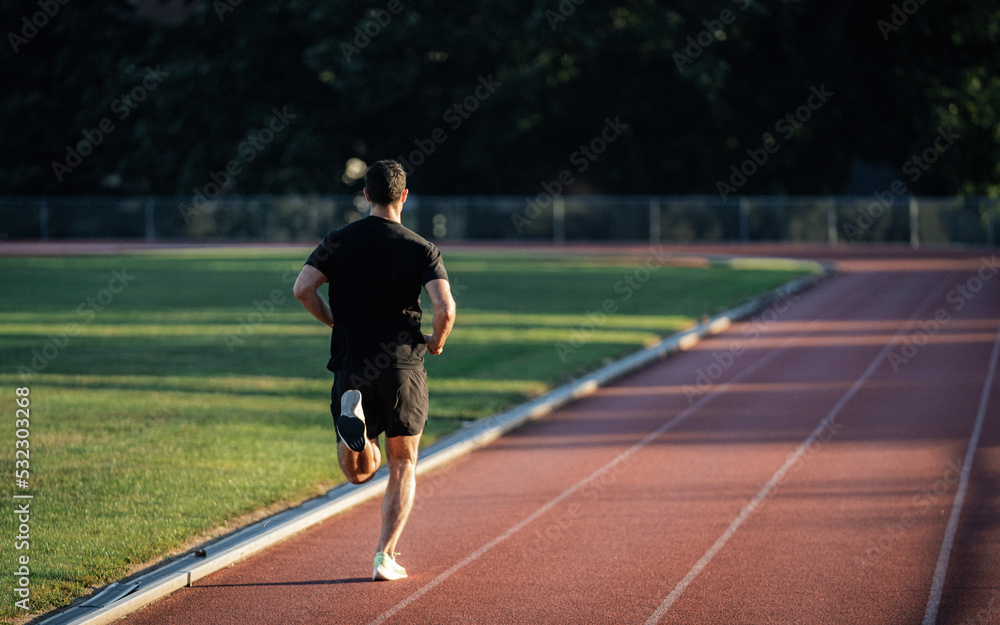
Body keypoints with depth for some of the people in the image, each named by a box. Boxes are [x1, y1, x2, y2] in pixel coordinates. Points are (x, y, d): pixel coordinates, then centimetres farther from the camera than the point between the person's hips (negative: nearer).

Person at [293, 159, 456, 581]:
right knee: (403, 466, 13)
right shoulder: (422, 249, -2)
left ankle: (351, 414, -21)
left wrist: (335, 322, 9)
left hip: (351, 367, 2)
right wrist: (436, 341, 7)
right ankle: (385, 557, 5)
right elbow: (445, 309, -14)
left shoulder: (340, 241, 4)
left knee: (360, 472, 12)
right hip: (404, 366, -1)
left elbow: (302, 289, -8)